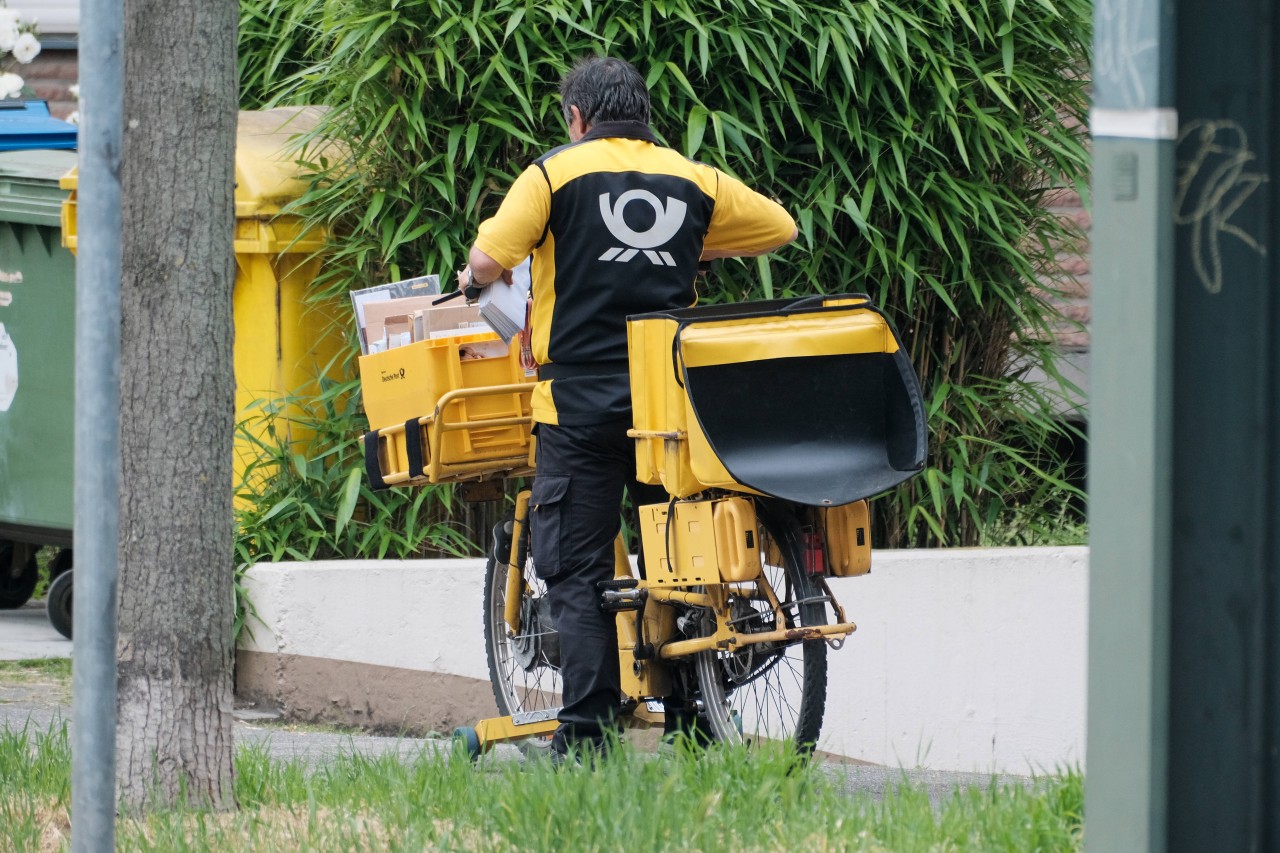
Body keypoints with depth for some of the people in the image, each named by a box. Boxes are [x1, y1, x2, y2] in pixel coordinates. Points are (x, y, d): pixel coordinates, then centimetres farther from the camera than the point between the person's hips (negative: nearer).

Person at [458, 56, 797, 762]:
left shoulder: (557, 173, -1)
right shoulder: (692, 180, 10)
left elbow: (487, 261, -10)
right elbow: (780, 228, 22)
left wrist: (477, 278, 13)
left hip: (581, 404, -3)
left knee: (575, 570, 0)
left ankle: (587, 728, -8)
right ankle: (691, 723, 9)